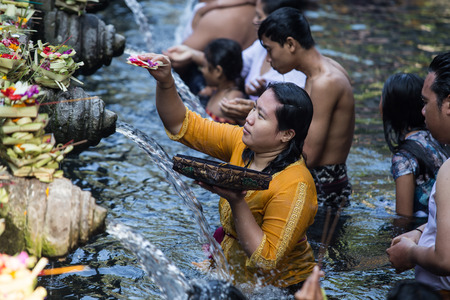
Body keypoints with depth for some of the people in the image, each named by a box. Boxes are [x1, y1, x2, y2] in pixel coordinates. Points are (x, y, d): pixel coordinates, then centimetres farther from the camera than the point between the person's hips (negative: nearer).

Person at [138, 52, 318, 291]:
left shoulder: (294, 187, -28)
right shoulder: (243, 143, -7)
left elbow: (266, 261, -28)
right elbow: (181, 125, -1)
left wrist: (236, 203, -35)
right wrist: (165, 82, -18)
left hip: (277, 287, -7)